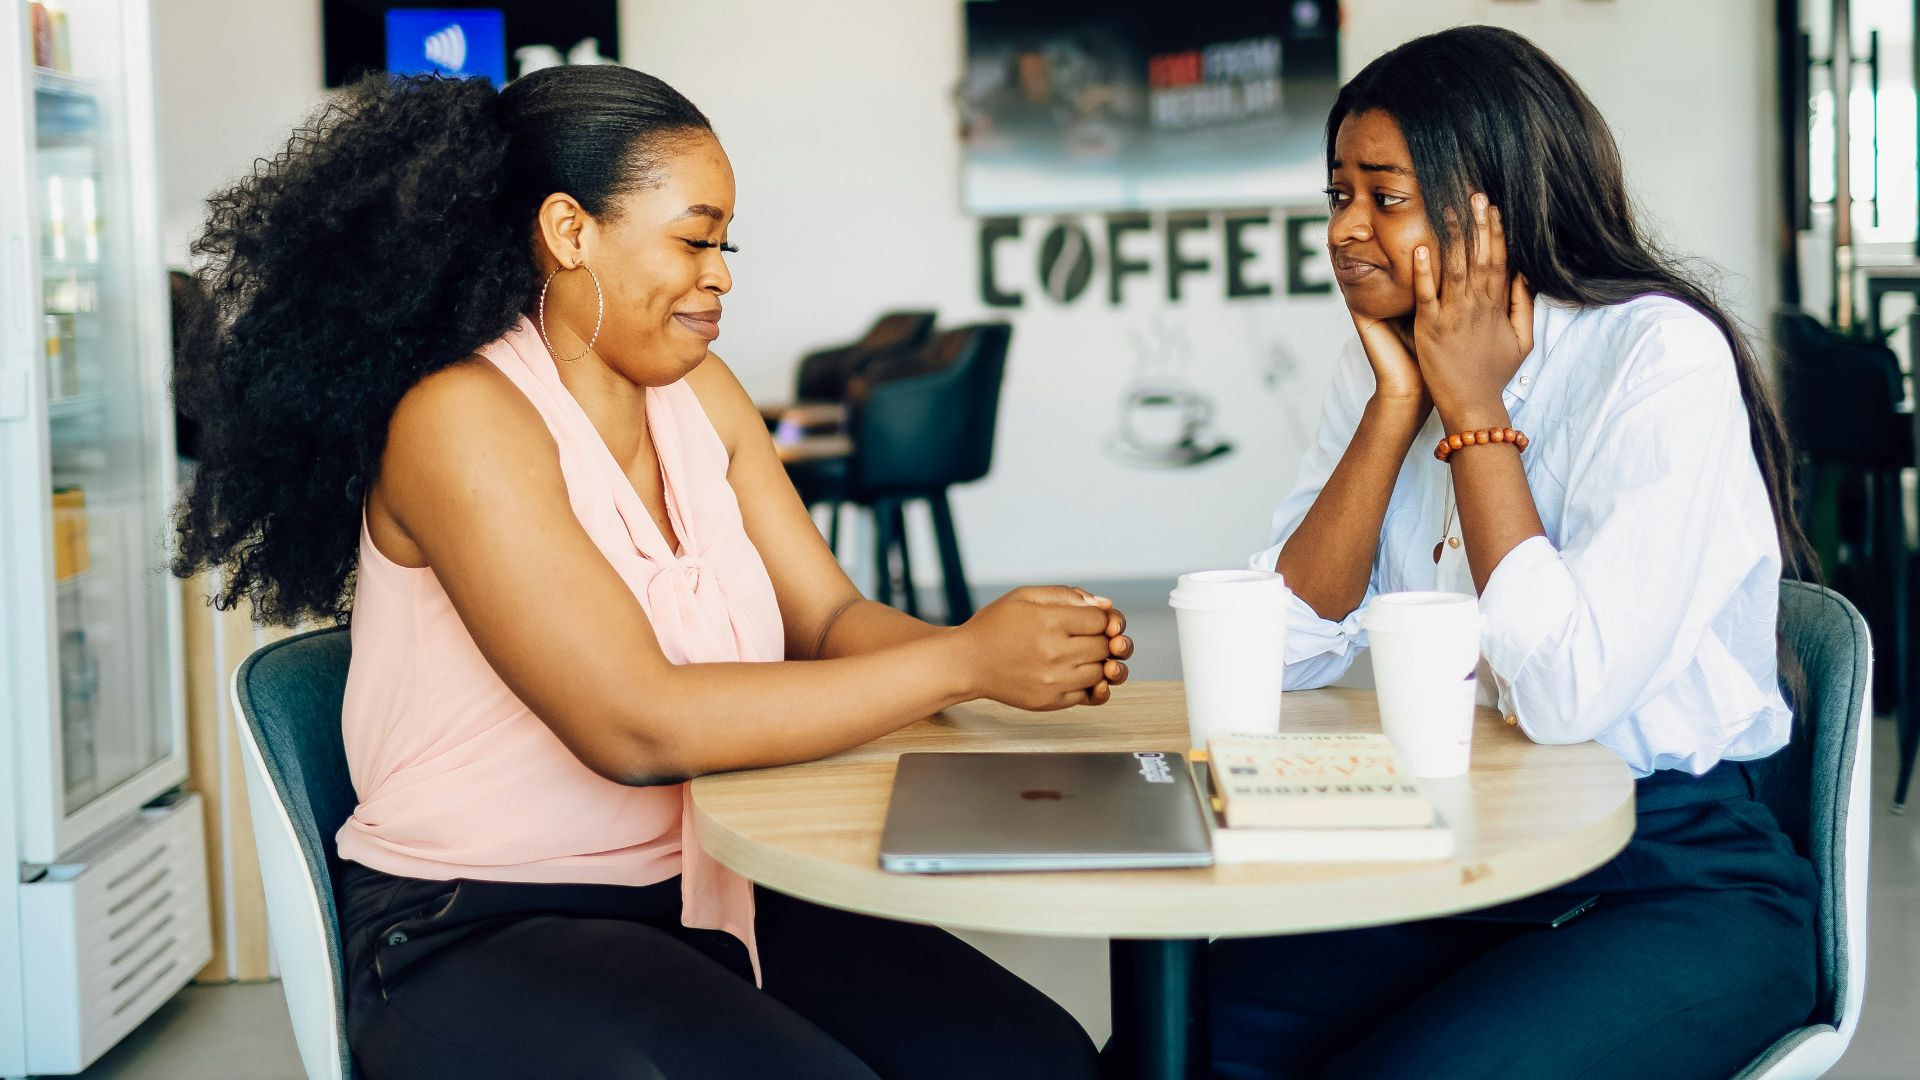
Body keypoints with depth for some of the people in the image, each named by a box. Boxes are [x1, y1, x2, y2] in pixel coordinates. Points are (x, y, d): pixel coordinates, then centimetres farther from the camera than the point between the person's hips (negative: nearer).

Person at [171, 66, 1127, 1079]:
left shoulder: (697, 393, 8)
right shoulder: (461, 420, -16)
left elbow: (829, 621, 5)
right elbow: (637, 725, -25)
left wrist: (1031, 652, -16)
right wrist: (963, 662, -22)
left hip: (705, 892, 7)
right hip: (477, 930, -6)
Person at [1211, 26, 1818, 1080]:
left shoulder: (1664, 360, -15)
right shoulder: (1386, 353, 6)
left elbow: (1568, 695, -26)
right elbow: (1293, 646, -2)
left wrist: (1473, 409, -18)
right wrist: (1398, 402, -10)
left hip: (1678, 884, -5)